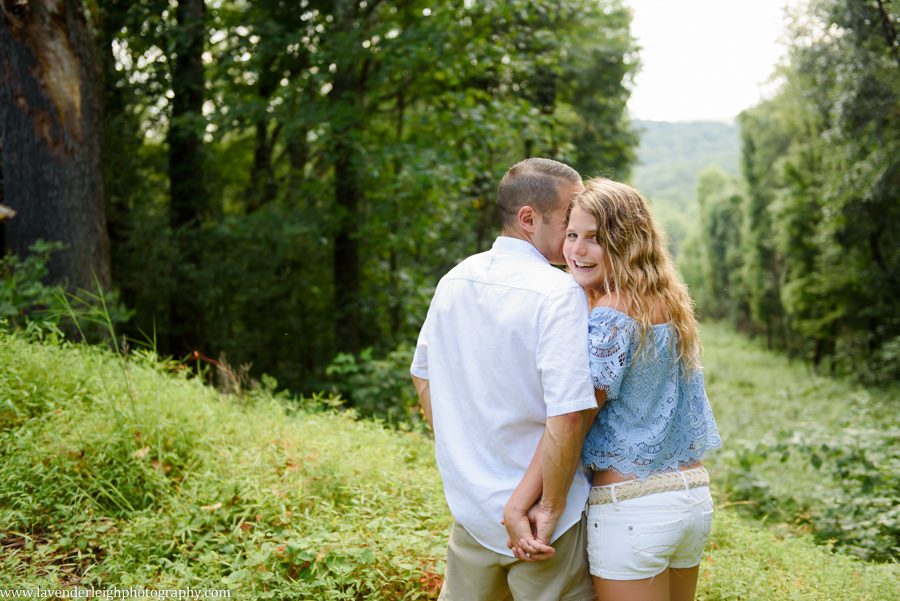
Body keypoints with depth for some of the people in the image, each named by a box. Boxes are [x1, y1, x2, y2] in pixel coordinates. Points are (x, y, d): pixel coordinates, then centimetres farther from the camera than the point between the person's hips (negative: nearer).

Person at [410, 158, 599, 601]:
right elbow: (568, 415, -25)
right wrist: (551, 507, -14)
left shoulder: (454, 281, 2)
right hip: (537, 517, -6)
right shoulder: (560, 293, -19)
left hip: (470, 507, 7)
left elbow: (423, 375, 14)